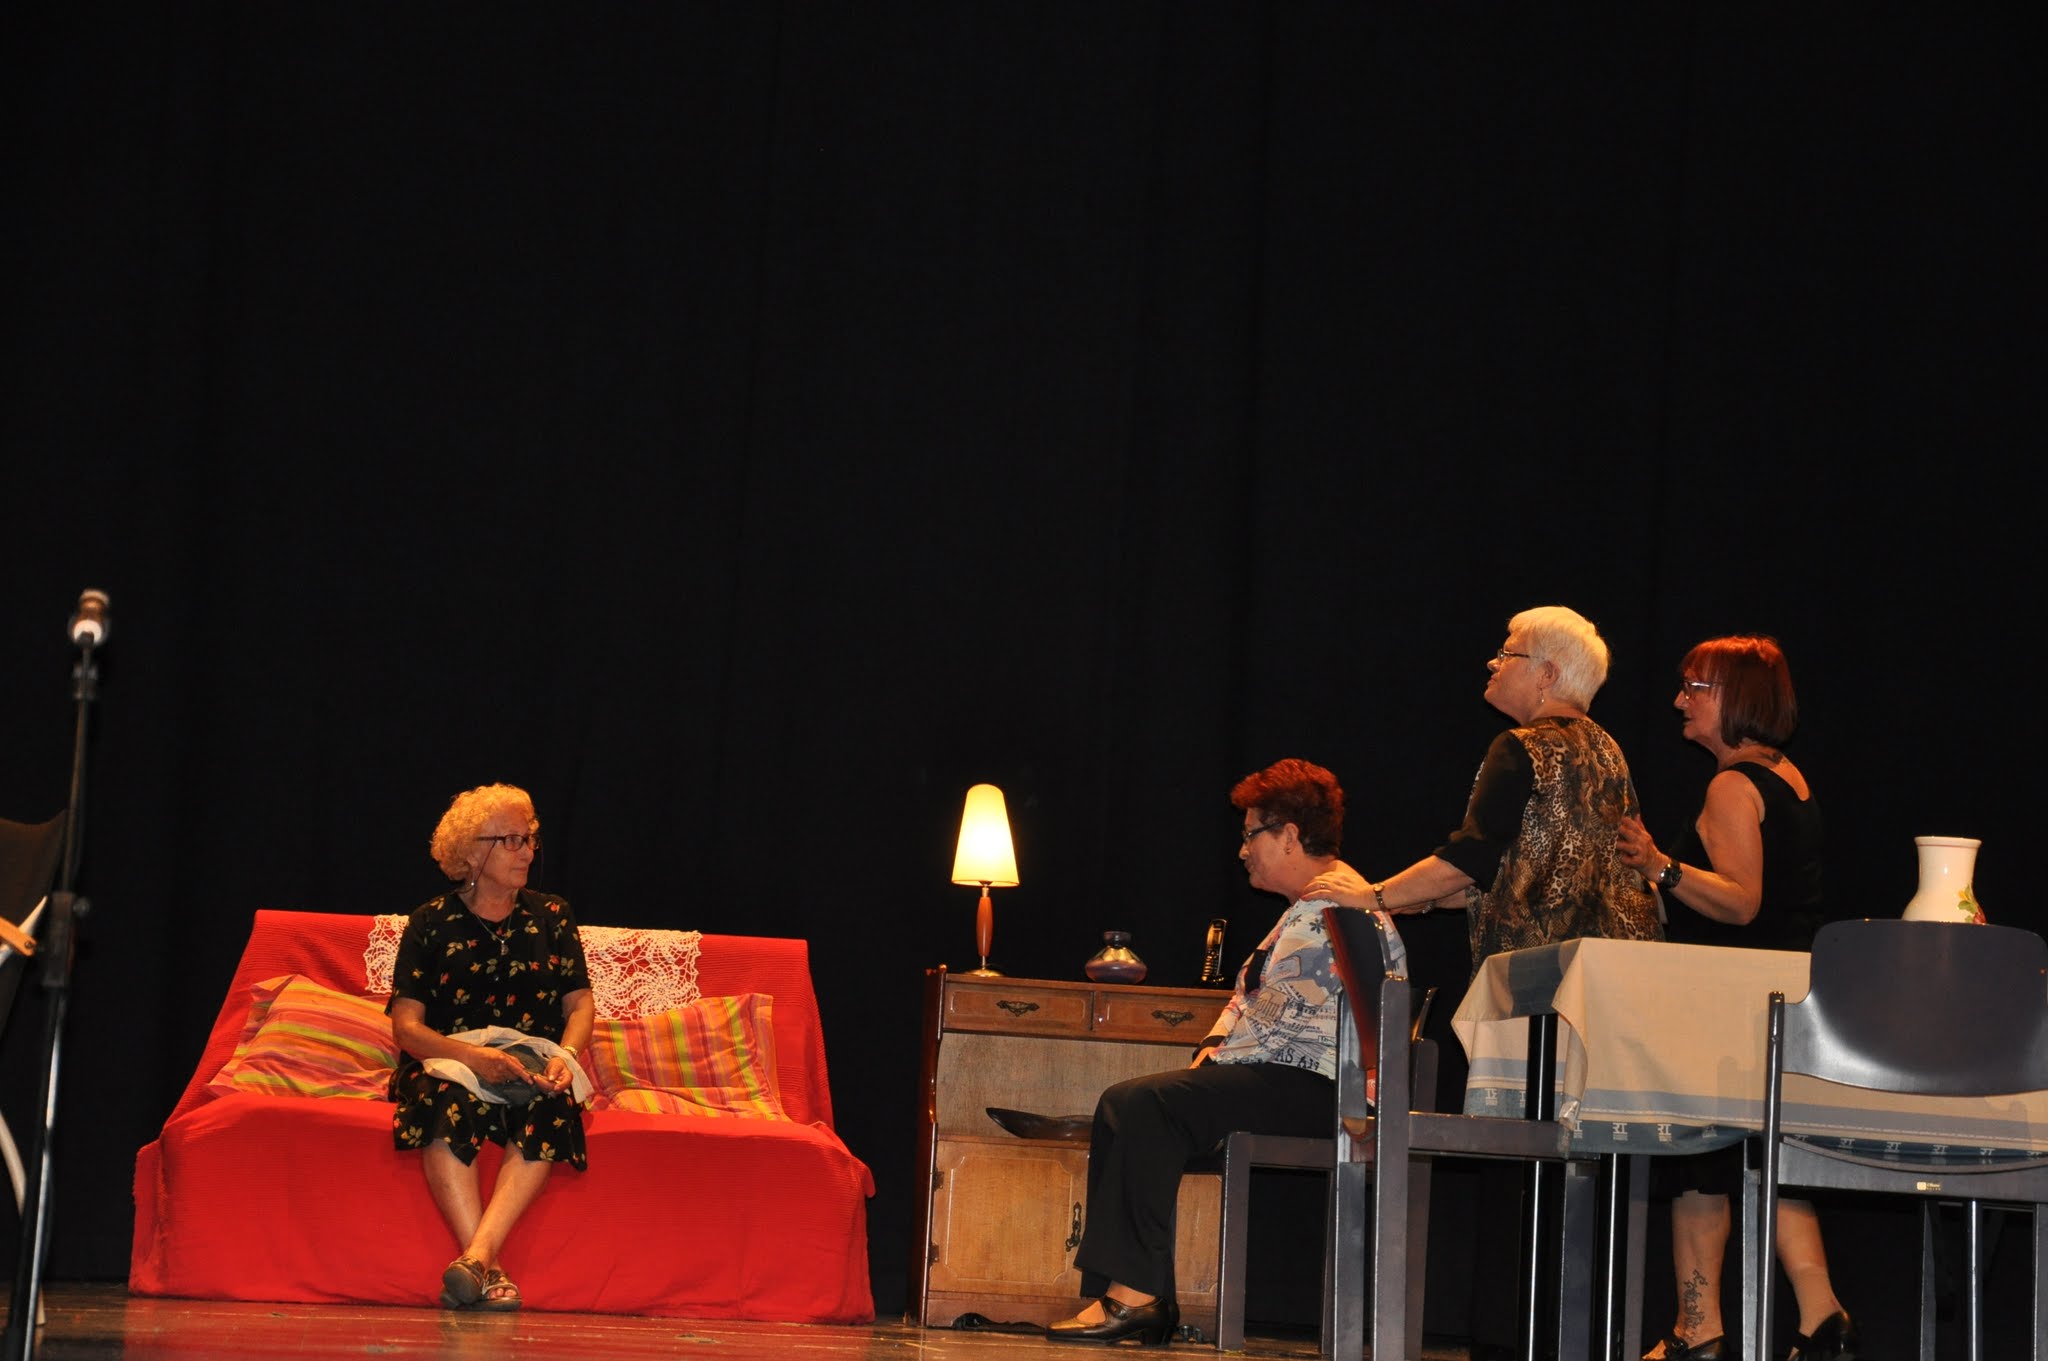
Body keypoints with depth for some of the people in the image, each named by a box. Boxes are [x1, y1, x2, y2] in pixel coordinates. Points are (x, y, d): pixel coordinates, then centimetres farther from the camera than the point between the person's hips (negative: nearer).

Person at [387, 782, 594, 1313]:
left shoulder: (552, 918, 15)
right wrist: (474, 1056, -20)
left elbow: (579, 1002, 10)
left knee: (552, 1108, -36)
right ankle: (488, 1270, -46)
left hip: (532, 1065, 2)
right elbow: (406, 1025, -2)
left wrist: (564, 1057, -13)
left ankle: (474, 1257, -48)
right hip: (448, 1060, -2)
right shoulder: (433, 922, 6)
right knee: (447, 1104, -39)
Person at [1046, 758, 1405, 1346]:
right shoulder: (1305, 911, 23)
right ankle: (1121, 1294, -10)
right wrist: (1209, 1052, 9)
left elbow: (1285, 1025, -18)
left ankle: (1138, 1293, -21)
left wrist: (1215, 1060, -10)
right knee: (1124, 1105, -2)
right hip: (1274, 1081, 11)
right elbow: (1247, 995, 26)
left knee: (1146, 1105, -22)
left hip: (1313, 1091, -11)